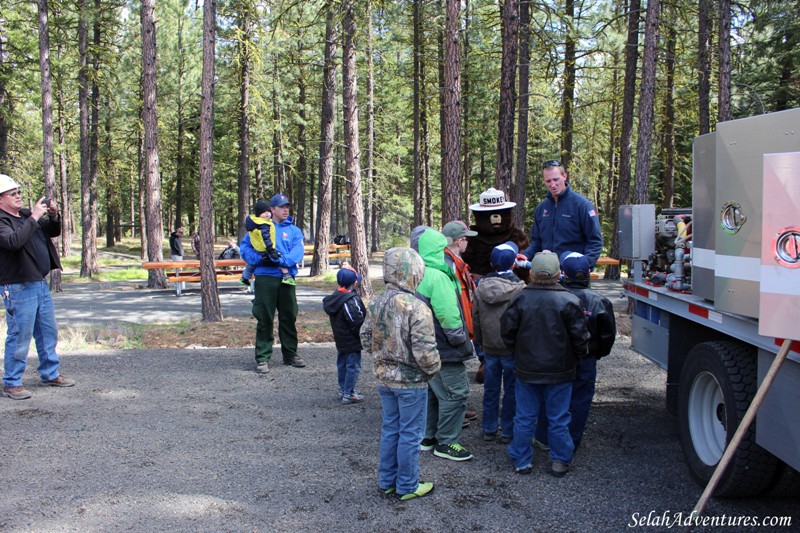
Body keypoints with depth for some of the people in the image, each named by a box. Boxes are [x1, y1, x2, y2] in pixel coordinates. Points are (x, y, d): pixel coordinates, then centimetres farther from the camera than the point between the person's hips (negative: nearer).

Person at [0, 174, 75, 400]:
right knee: (19, 337, -3)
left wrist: (53, 216, 2)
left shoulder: (26, 214, 12)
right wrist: (34, 217, -26)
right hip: (18, 288, -8)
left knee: (49, 333, 16)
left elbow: (53, 231, 22)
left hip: (40, 283, 8)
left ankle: (51, 374, 28)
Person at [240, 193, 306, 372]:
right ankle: (262, 358, 6)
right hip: (265, 278, -2)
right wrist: (259, 258, -14)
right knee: (264, 319, 0)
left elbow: (297, 253, -5)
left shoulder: (294, 231, 9)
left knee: (289, 318, 11)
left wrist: (280, 259, -20)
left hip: (287, 279, 3)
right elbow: (244, 247, 3)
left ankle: (290, 354, 25)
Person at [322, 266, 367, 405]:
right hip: (352, 341, -9)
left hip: (340, 340, 9)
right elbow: (357, 323, -23)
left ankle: (343, 389, 30)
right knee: (353, 366, 0)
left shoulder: (334, 297, 2)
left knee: (342, 364, 19)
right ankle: (348, 394, 5)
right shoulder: (352, 301, -25)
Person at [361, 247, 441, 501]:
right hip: (411, 382, -6)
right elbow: (425, 351, -23)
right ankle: (407, 486, 20)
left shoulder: (376, 304, -2)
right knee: (410, 434, 8)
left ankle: (387, 481, 31)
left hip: (384, 378, 6)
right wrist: (433, 369, -6)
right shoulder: (417, 308, -23)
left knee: (390, 429, 19)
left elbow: (366, 339, 6)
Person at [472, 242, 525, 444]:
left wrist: (480, 341, 19)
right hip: (512, 348, -4)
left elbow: (475, 317, 7)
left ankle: (489, 429, 23)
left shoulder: (481, 286, -2)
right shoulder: (519, 289, -16)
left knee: (490, 390, 14)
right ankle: (508, 431, 16)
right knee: (511, 391, 9)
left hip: (489, 348, 4)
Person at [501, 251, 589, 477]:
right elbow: (580, 336, -9)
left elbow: (507, 331, -3)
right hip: (559, 372, -1)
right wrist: (576, 356, 10)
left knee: (524, 418, 12)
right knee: (558, 419, 12)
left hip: (526, 370, 1)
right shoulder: (569, 301, -13)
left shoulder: (520, 298, -9)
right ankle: (560, 461, 21)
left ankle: (521, 461, 20)